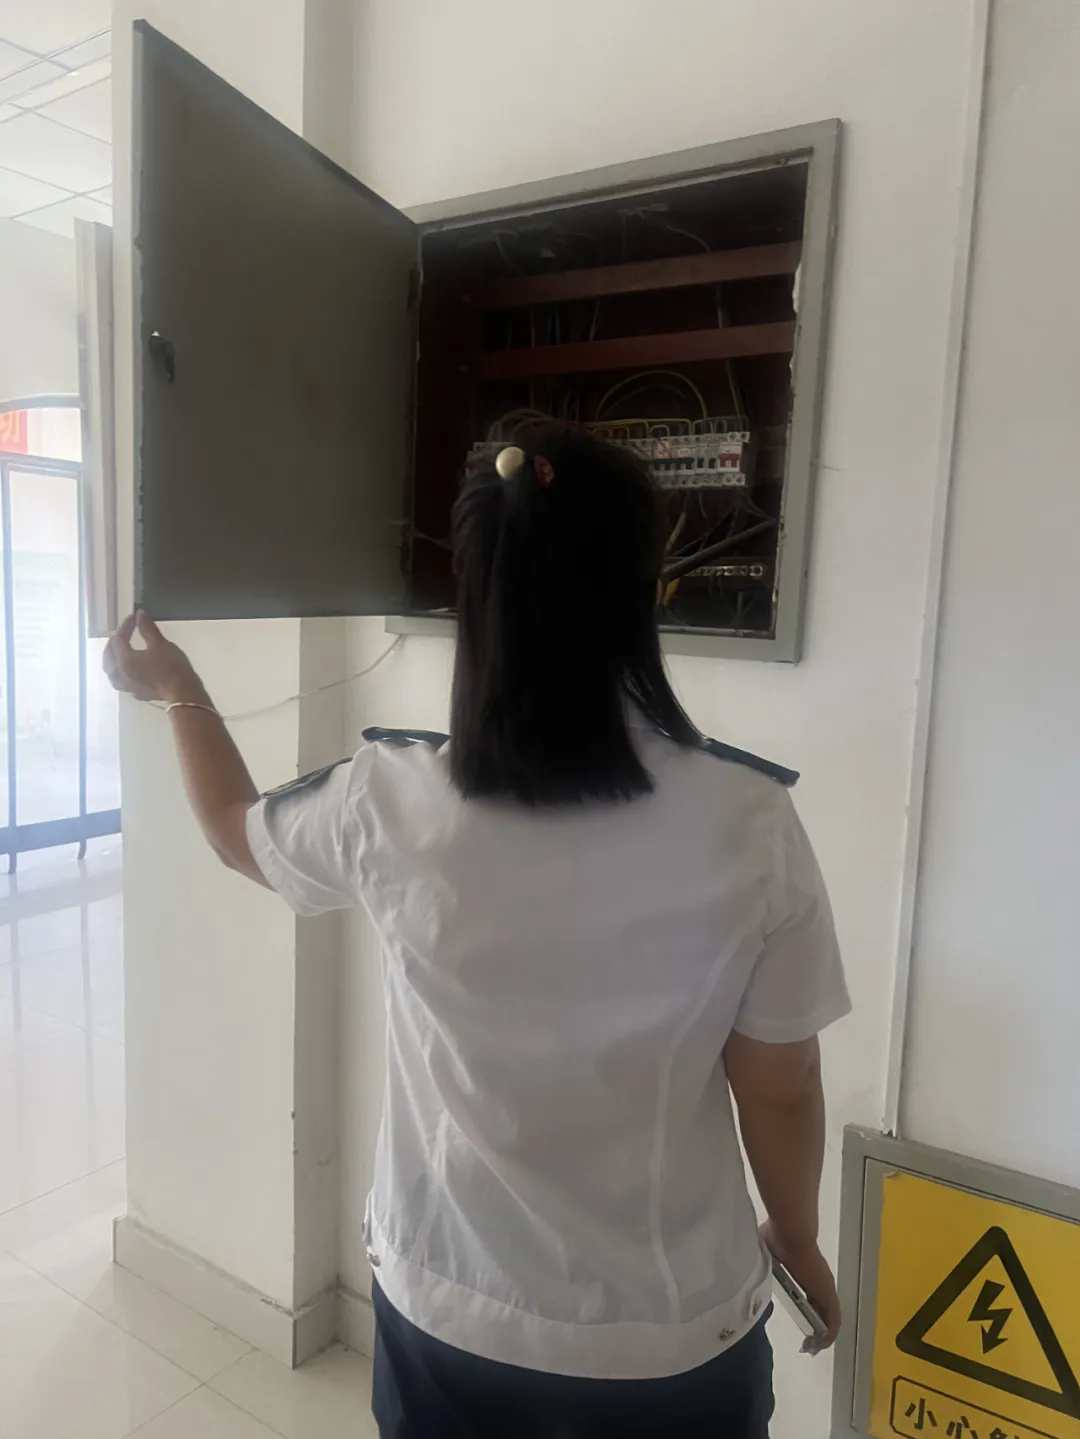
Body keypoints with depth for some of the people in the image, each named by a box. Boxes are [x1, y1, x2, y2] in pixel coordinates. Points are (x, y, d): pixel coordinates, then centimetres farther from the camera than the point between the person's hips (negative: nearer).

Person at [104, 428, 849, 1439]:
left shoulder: (392, 805, -19)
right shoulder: (749, 822, -21)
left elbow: (239, 830, 3)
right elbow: (780, 1088, -10)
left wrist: (177, 693, 20)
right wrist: (797, 1241, 10)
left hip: (447, 1312, 1)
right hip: (674, 1330, 0)